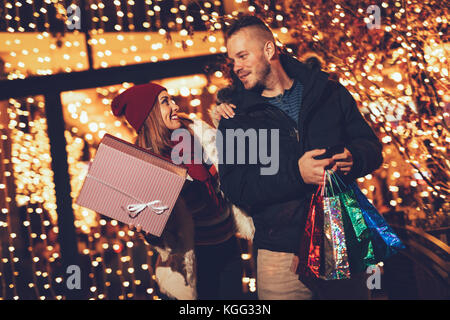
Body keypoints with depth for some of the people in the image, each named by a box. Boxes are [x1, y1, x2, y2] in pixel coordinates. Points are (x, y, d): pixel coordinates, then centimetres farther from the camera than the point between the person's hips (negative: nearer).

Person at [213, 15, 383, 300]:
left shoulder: (329, 93, 8)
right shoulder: (236, 117, 3)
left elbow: (371, 146, 9)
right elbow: (235, 186, -8)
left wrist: (353, 158, -15)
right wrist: (296, 174, -22)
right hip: (282, 254, -1)